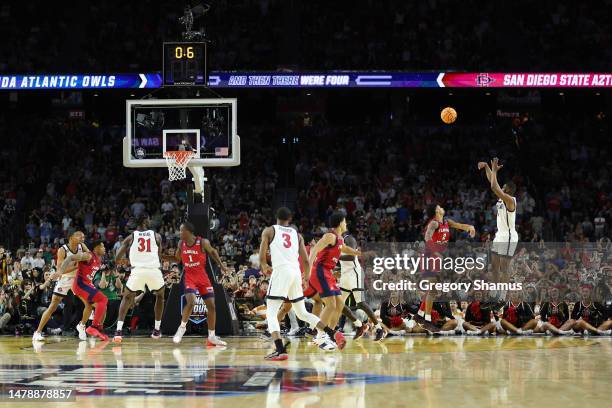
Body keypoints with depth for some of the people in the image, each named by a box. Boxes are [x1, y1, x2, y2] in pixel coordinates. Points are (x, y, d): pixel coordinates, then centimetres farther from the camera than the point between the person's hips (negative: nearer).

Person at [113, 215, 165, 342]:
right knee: (160, 296, 29)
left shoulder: (131, 237, 10)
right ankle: (157, 330, 28)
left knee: (127, 298, 20)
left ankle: (119, 330, 2)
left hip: (137, 270, 0)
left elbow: (117, 258, 9)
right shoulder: (157, 236, 12)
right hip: (154, 270, 0)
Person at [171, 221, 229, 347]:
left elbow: (212, 252, 6)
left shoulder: (203, 242, -13)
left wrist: (221, 264, -3)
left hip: (202, 277, 0)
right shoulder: (181, 243, -4)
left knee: (211, 306, 1)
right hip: (189, 277, 0)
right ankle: (182, 328, -4)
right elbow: (177, 259, 10)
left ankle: (211, 336, 12)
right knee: (191, 302, -24)